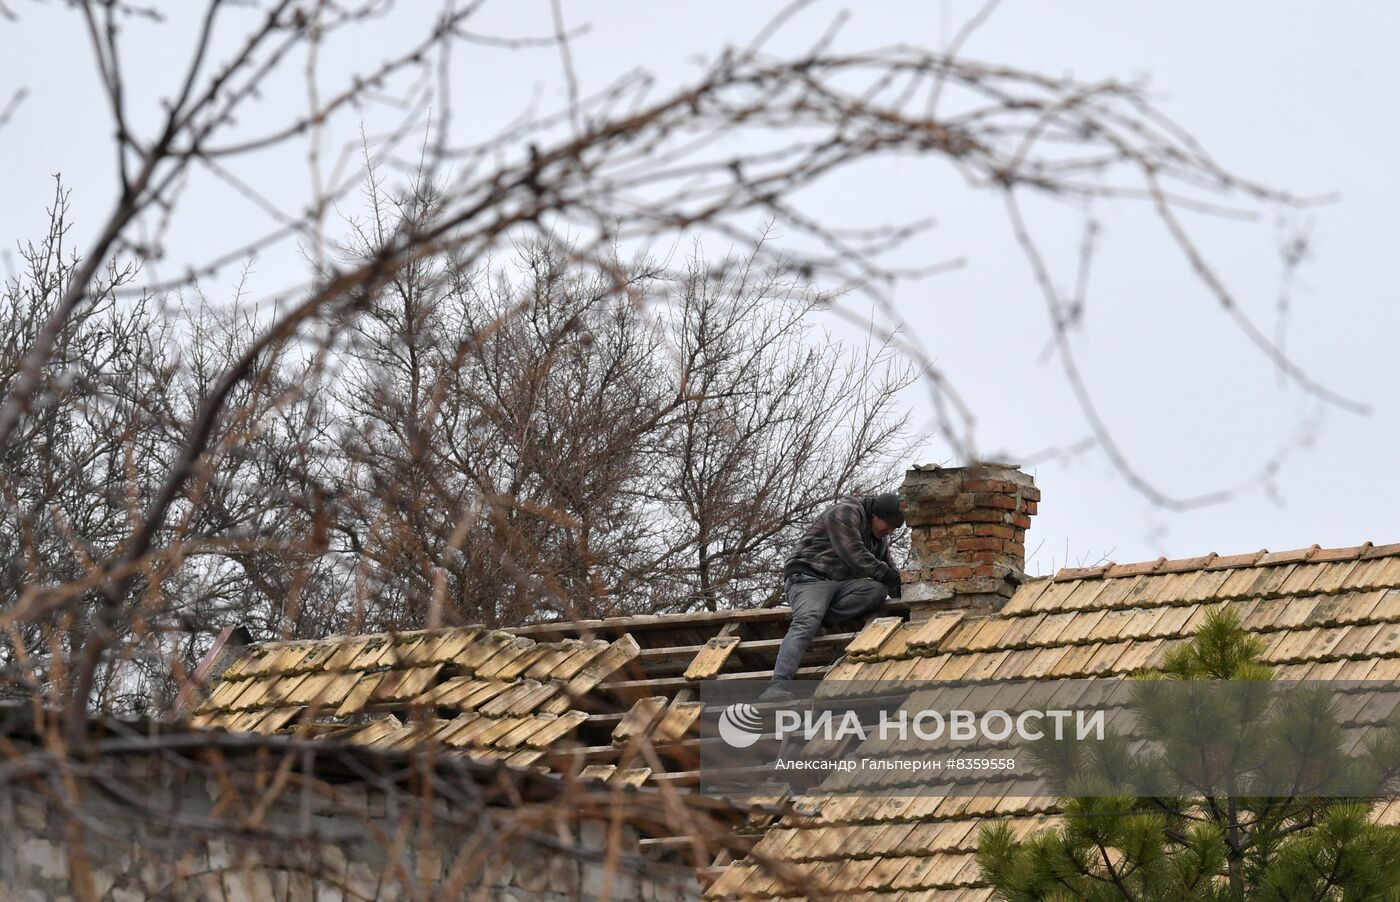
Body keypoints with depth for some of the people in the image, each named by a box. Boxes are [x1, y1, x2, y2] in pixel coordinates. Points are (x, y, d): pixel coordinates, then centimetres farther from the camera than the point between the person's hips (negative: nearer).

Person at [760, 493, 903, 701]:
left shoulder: (880, 537, 21)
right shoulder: (845, 513, -7)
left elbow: (889, 567, 29)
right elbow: (854, 555, -17)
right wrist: (886, 575, -14)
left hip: (842, 583, 8)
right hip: (809, 577, -8)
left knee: (878, 590, -22)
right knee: (805, 622, -35)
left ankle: (817, 617, -26)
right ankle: (780, 683, -51)